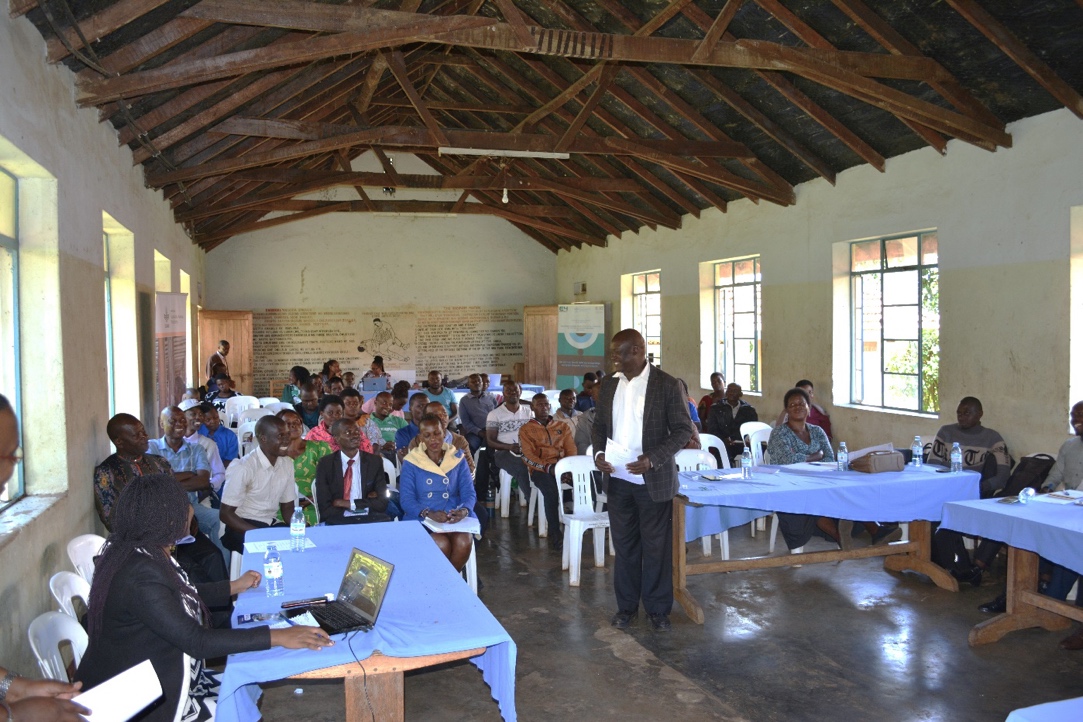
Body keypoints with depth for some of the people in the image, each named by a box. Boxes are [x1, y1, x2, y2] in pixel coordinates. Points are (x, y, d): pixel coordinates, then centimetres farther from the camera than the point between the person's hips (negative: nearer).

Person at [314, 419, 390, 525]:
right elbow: (325, 509, -3)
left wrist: (350, 504, -9)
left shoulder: (375, 462, 7)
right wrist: (368, 502, -9)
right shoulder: (325, 464, 3)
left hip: (370, 519, -1)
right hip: (337, 521, 1)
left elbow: (382, 503, 3)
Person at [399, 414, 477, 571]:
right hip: (421, 519, -2)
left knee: (464, 543, -29)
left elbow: (469, 492, 2)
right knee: (442, 545, -31)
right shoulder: (411, 463, 2)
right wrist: (429, 514, -24)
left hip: (455, 517, 2)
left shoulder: (458, 459, 8)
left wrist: (464, 510, -22)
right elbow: (406, 499, -6)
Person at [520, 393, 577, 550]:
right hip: (540, 469, -2)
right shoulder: (526, 429, 12)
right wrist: (548, 467, -19)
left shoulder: (562, 426, 21)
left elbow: (571, 451, 12)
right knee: (551, 490, -36)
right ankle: (554, 533, -27)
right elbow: (528, 457, -2)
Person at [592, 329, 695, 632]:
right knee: (624, 545, 13)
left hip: (653, 480, -4)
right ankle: (626, 606, 26)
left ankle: (658, 609, 22)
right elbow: (599, 424, 13)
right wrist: (598, 452, -7)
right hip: (618, 479, 4)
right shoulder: (609, 383, 5)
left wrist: (652, 459, -20)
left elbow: (683, 429, -9)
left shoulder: (667, 385, -10)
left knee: (656, 546, 7)